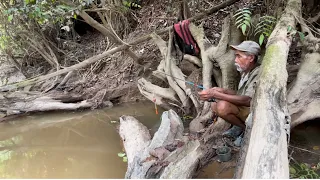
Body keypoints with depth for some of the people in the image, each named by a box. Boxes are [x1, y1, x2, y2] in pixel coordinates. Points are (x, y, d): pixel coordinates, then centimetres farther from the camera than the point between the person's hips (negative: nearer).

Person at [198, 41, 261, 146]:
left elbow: (247, 100, -32)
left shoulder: (259, 74, -21)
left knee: (223, 106, -28)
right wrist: (223, 91, -5)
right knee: (214, 105, 4)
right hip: (244, 110, 9)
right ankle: (239, 127, 8)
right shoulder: (246, 72, 10)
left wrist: (215, 95, -32)